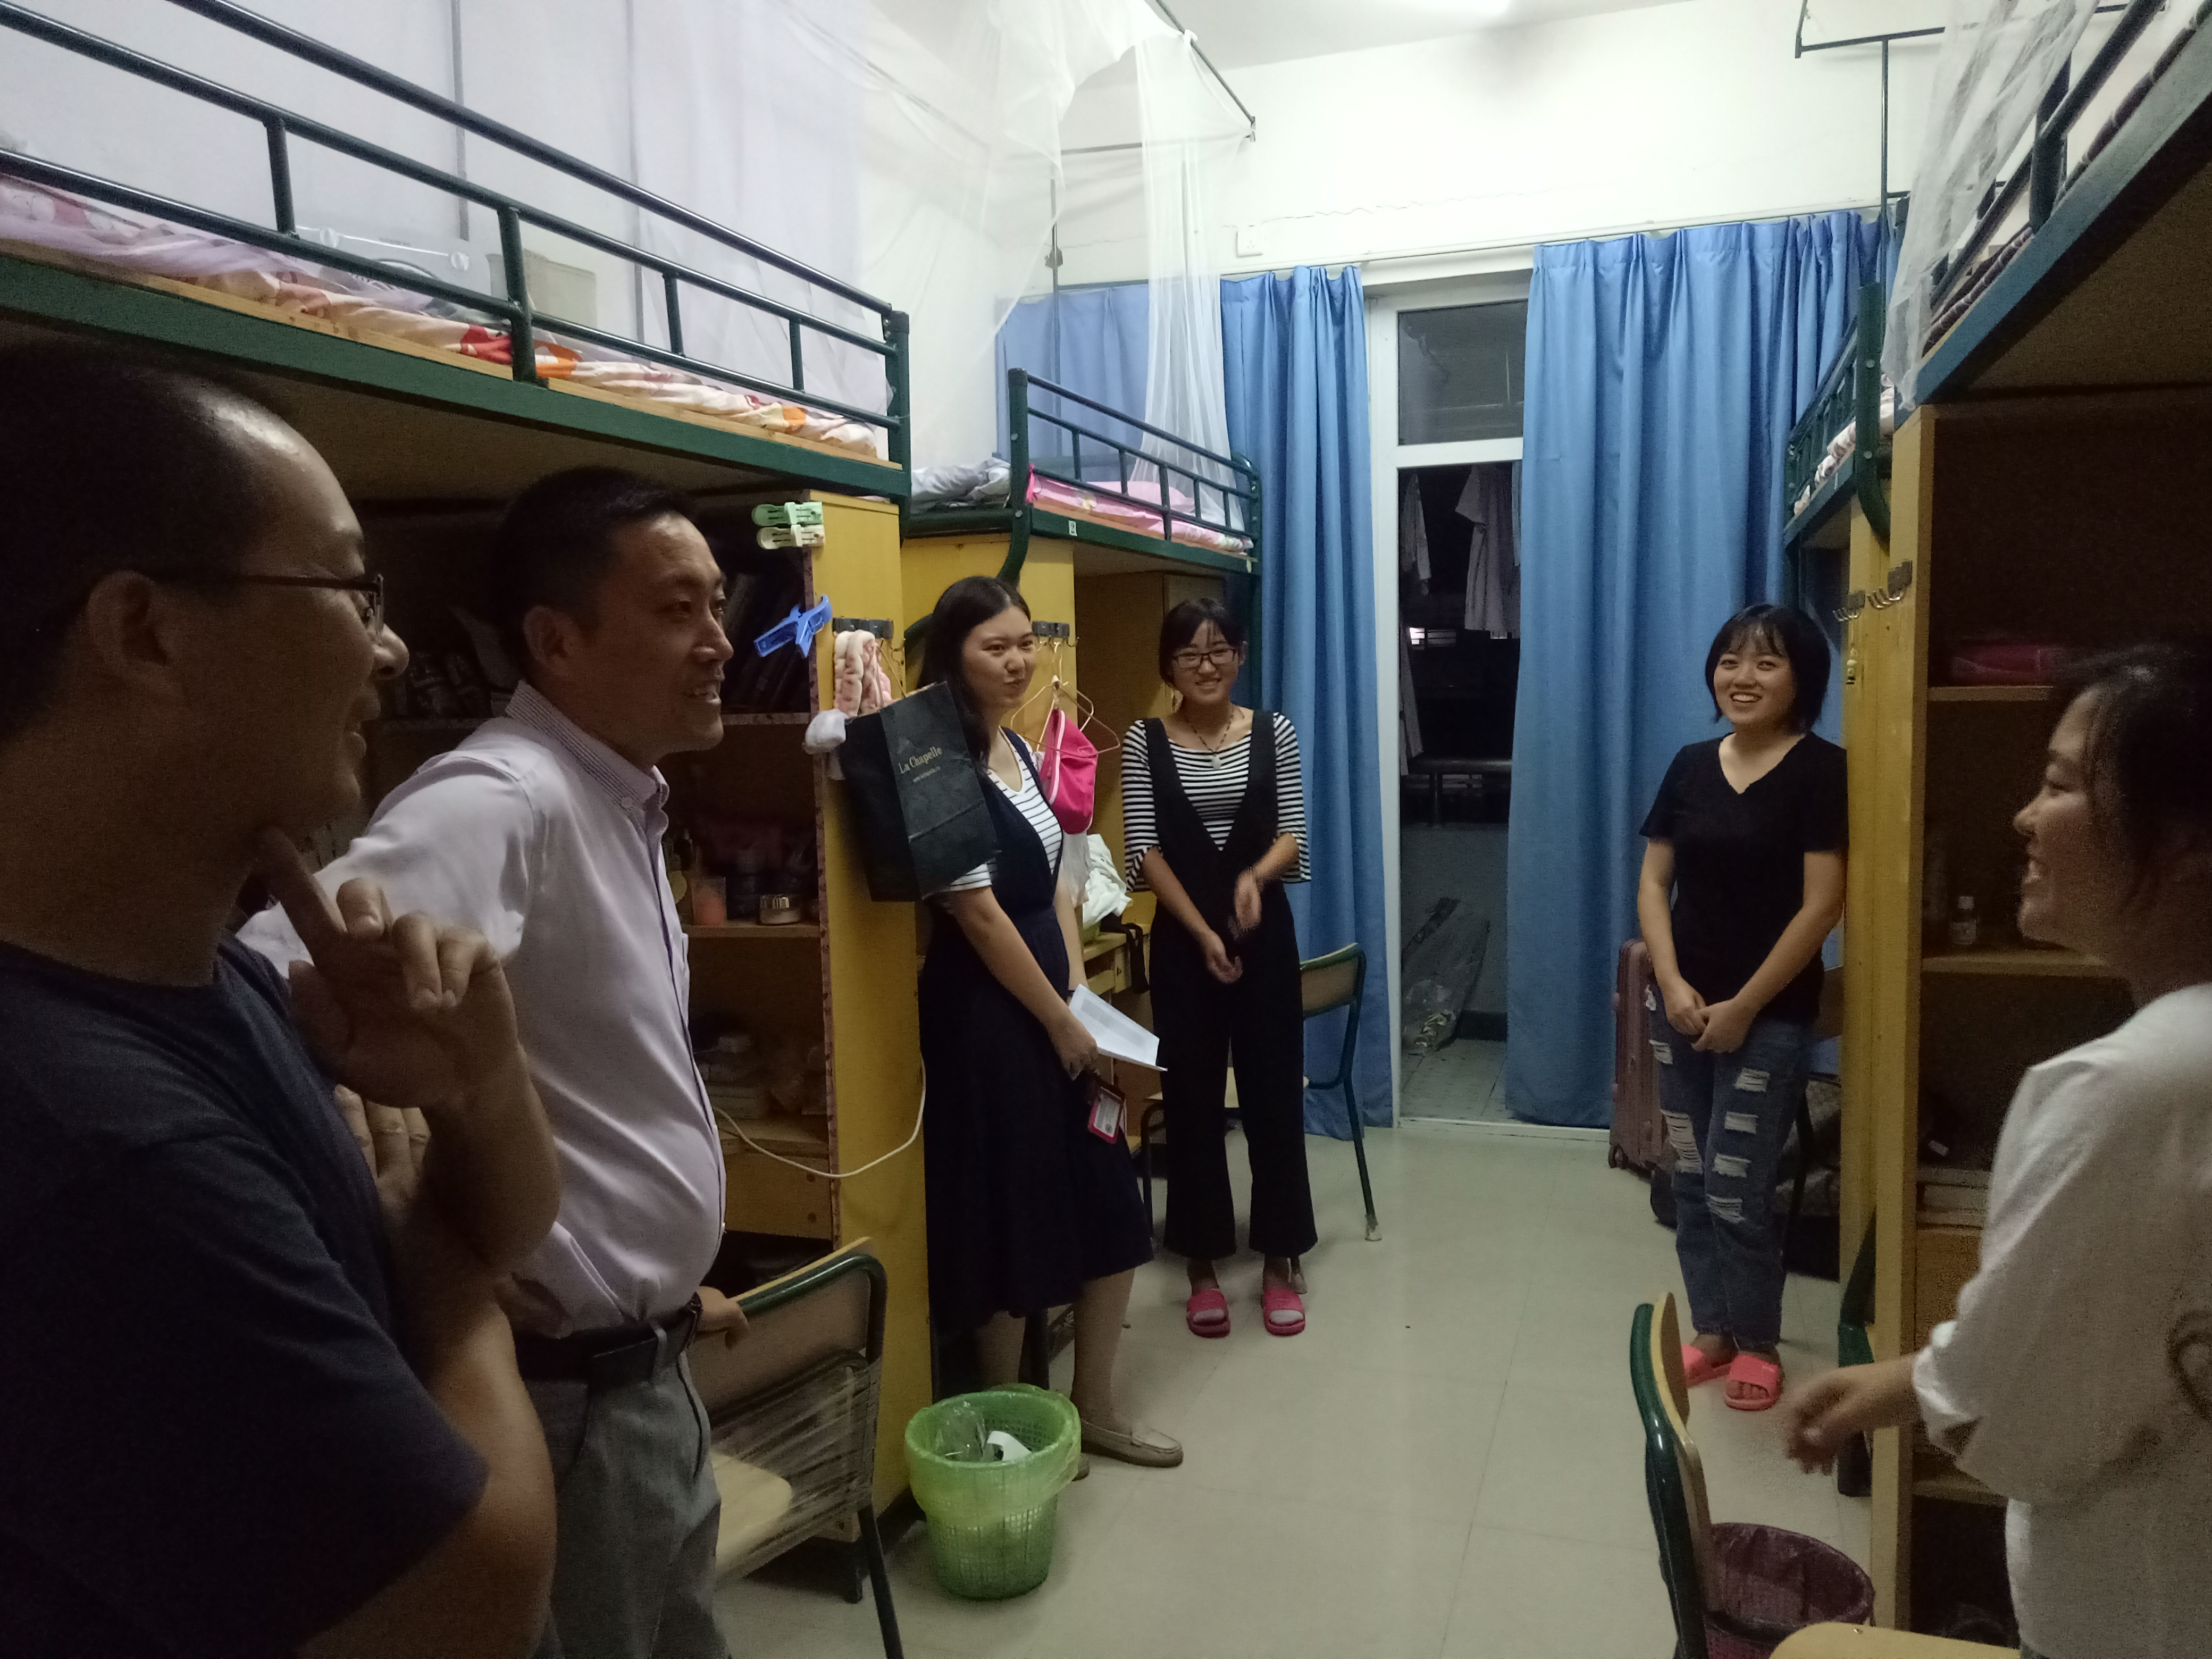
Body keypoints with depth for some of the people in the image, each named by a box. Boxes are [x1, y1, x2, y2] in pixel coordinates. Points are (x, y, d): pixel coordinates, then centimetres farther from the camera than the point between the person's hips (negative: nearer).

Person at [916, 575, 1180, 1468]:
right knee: (1010, 1220, 5)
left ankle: (1096, 1407, 30)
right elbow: (981, 917, -18)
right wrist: (1061, 1023, -11)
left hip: (1054, 1002, 9)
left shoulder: (1022, 750, 11)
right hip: (987, 1016, -9)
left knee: (1111, 1209, 13)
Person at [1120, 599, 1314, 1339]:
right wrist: (1202, 932, -14)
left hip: (1266, 936, 1)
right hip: (1181, 941, 0)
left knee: (1274, 1094, 5)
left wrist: (1255, 875, -23)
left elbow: (1293, 836, -1)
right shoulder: (1144, 742, 0)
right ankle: (1203, 1267, 19)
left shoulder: (1273, 732, 2)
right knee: (1191, 1099, 6)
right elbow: (1143, 849, -6)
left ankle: (1280, 1264, 20)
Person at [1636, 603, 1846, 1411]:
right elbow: (1654, 883, 6)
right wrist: (1672, 982, -8)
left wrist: (1744, 1004, -14)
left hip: (1769, 1015, -5)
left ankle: (1757, 1342, 21)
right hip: (1681, 1004, 5)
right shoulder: (1690, 766, 5)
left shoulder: (1820, 771, -10)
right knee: (1691, 1182, 12)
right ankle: (1711, 1329, 29)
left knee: (1736, 1190, -1)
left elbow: (1822, 904, -14)